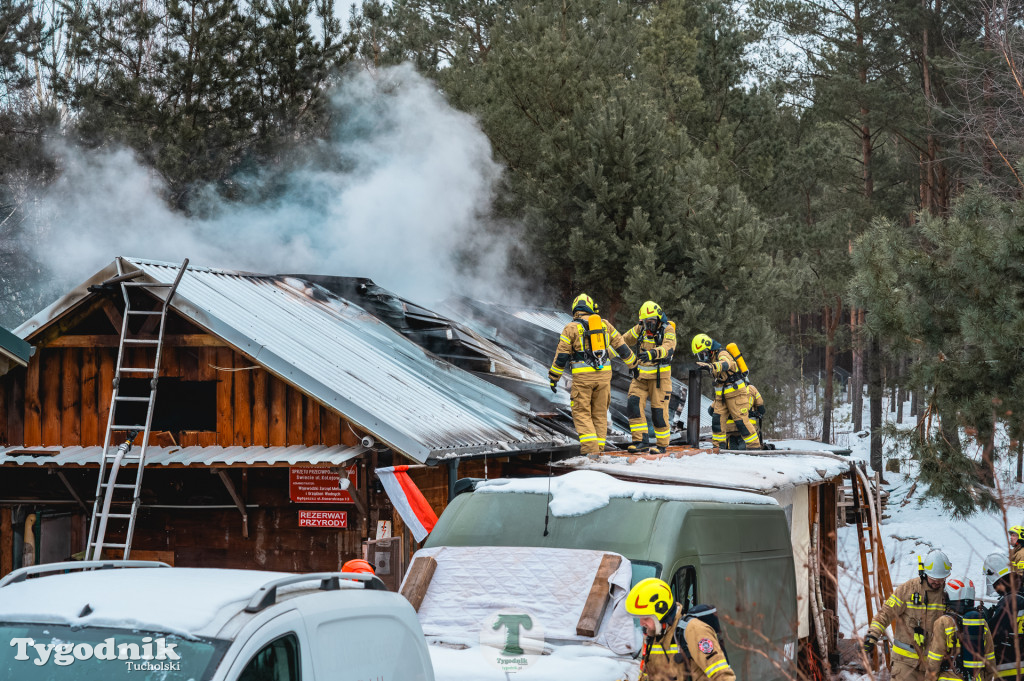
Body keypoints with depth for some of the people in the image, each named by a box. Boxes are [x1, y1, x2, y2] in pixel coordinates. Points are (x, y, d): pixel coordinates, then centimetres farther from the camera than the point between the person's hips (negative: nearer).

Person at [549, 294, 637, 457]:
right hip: (604, 373, 3)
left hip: (582, 376, -3)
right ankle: (598, 448, 12)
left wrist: (553, 378, 7)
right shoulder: (604, 324, 10)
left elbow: (561, 356, -1)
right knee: (600, 412, 13)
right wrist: (632, 363, 30)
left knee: (581, 413, 2)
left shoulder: (571, 328, 0)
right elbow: (621, 346, 16)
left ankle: (590, 448, -12)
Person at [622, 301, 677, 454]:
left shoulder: (668, 330, -12)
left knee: (659, 411, -2)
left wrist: (652, 353, -49)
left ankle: (662, 444, 11)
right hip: (641, 375, 4)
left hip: (659, 377, -4)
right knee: (633, 404, -12)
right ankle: (637, 438, -6)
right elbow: (623, 341, 14)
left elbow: (668, 348, -30)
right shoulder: (640, 329, 4)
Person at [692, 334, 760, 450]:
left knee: (741, 420, -8)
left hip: (735, 392, -9)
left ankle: (754, 445, 0)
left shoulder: (722, 354, -18)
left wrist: (711, 367, -65)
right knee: (717, 418, -2)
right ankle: (718, 444, 2)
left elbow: (725, 364, -44)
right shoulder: (712, 357, 11)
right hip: (721, 395, 9)